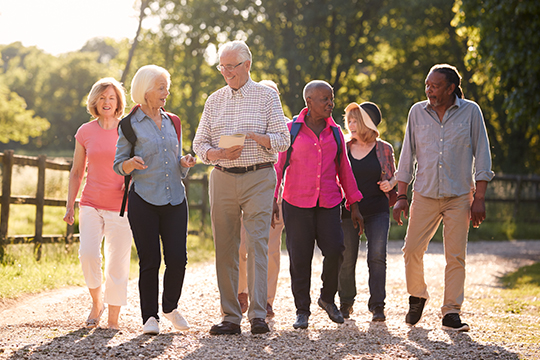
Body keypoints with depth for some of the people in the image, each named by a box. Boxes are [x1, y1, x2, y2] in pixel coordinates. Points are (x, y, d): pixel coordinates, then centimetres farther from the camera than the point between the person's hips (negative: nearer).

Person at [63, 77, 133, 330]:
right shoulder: (85, 132, 6)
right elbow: (76, 172, 14)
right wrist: (70, 205, 9)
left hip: (120, 207, -1)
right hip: (91, 204, 1)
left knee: (117, 263, -2)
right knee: (88, 254, -19)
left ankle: (113, 320, 9)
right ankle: (97, 301, 6)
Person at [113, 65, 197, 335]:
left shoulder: (171, 122, 14)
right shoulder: (130, 124, 0)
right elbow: (119, 166, 2)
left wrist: (185, 163, -2)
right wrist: (133, 163, -20)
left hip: (174, 199, 4)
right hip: (144, 201, -4)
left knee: (178, 258, -4)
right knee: (150, 261, -3)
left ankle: (170, 307, 18)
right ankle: (150, 317, 8)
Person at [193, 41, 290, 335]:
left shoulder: (266, 96, 5)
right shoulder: (214, 101, 14)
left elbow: (282, 139, 0)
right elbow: (199, 144, 11)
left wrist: (255, 137, -19)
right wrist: (220, 153, -10)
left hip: (258, 179, -3)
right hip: (222, 179, 4)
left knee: (257, 245, -12)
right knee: (225, 248, 1)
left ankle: (258, 315, -14)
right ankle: (230, 317, 5)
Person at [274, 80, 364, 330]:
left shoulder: (335, 132, 12)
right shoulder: (291, 129, 2)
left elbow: (344, 169, 16)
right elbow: (278, 165, 3)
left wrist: (354, 204, 13)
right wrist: (272, 201, -4)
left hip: (328, 203, 2)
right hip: (296, 203, -2)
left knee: (335, 250, -11)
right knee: (300, 257, -1)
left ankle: (328, 298, 13)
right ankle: (302, 310, 11)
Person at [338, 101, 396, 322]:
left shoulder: (384, 149, 4)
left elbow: (393, 176, 13)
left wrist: (389, 184, -8)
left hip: (377, 211, -1)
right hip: (348, 211, 2)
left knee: (377, 257, -12)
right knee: (346, 260, 3)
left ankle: (377, 306, -7)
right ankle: (345, 303, 22)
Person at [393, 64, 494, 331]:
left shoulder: (470, 112, 0)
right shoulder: (418, 112, 5)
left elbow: (482, 155, 1)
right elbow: (408, 154, 10)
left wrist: (479, 198, -4)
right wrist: (401, 195, 5)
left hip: (459, 197, -2)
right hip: (424, 195, 2)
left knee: (455, 256, -3)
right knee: (412, 249, -4)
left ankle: (451, 313, 4)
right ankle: (417, 297, 21)